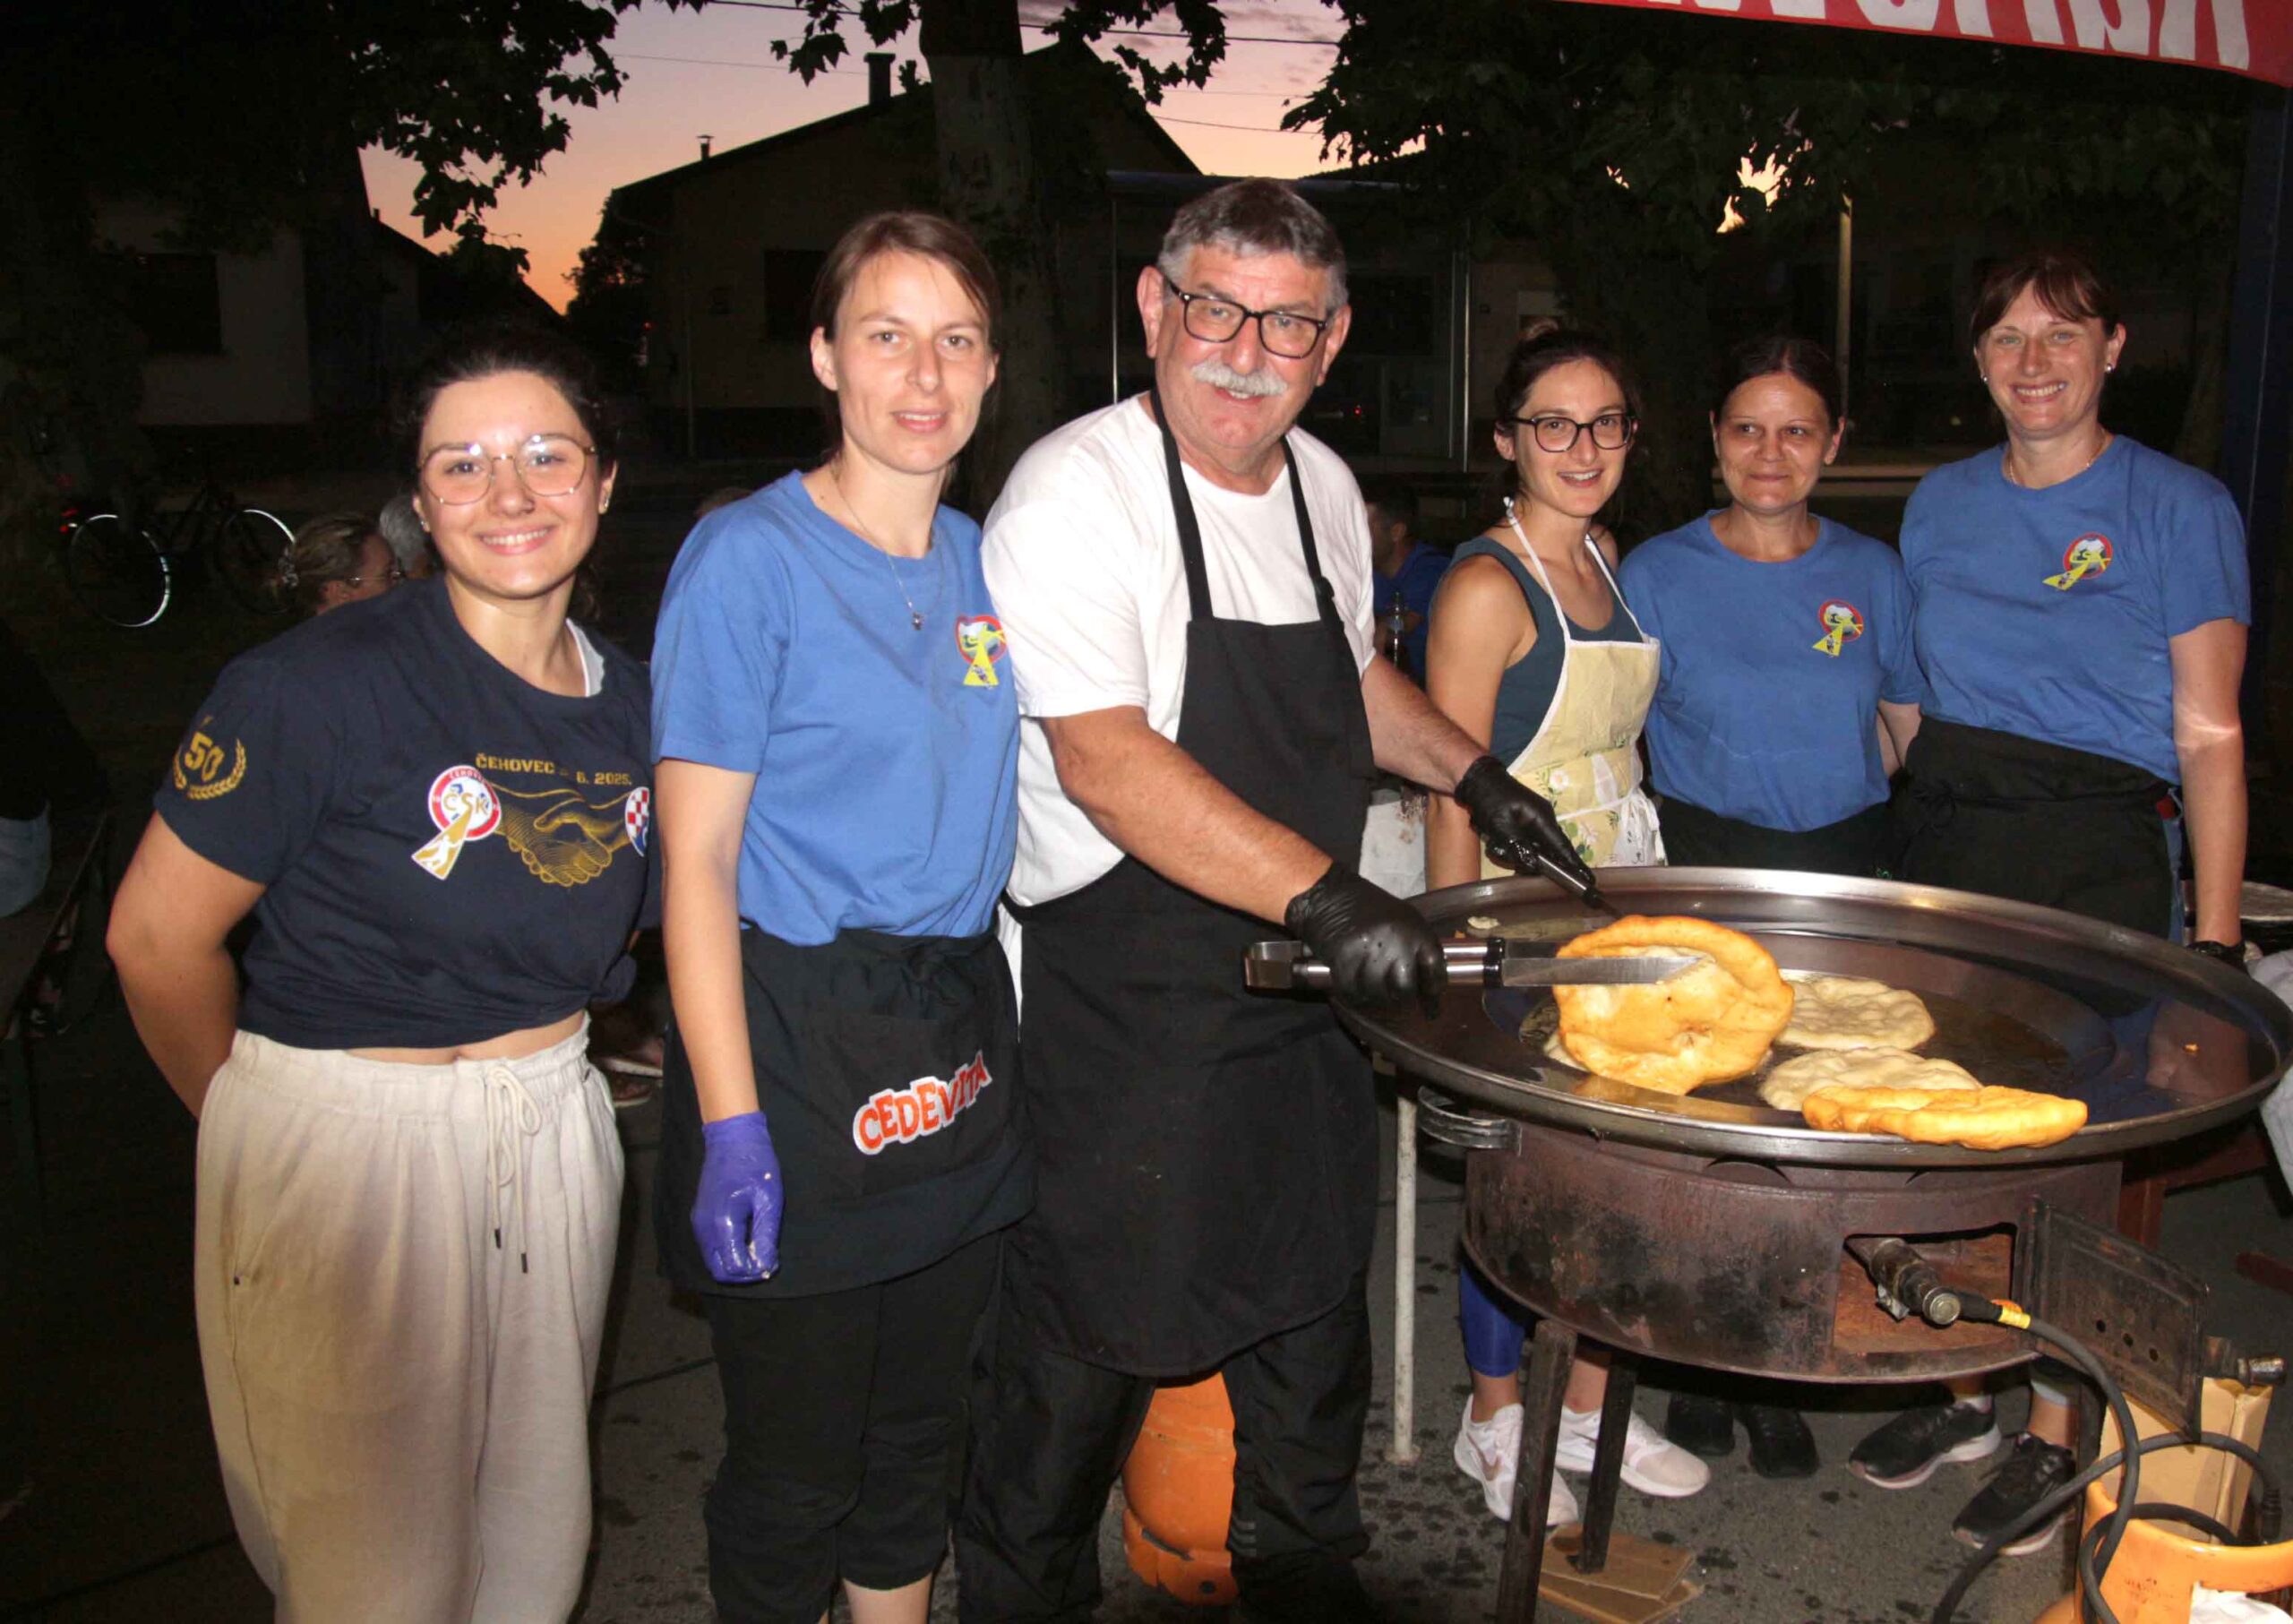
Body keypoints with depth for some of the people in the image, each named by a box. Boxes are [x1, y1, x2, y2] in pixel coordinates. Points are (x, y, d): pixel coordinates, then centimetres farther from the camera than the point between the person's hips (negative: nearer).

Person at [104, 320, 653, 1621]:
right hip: (341, 1156, -5)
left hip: (555, 1139, 5)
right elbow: (158, 939, -9)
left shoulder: (635, 704, 2)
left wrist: (518, 1067, 10)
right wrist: (262, 1116, 2)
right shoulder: (321, 687, -16)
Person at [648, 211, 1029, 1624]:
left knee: (921, 1428, 20)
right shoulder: (748, 560, -11)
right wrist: (730, 1120, -18)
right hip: (796, 1043, -6)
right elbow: (698, 857, -13)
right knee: (795, 1468, 7)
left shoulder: (987, 564, 7)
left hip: (961, 1048, 6)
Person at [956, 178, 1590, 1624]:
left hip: (1307, 979, 7)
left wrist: (1471, 771, 11)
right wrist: (1326, 895, -33)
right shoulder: (1076, 494, -18)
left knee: (1314, 1299, 19)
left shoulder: (1324, 488, 6)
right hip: (1125, 1007, -7)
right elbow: (1104, 759, -27)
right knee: (1093, 1334, 5)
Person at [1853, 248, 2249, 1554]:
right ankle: (1963, 1388, 27)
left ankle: (2056, 1432, 18)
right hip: (1945, 843, 4)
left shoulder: (2181, 507, -3)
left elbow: (2209, 737, -6)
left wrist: (2217, 940, -11)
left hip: (2101, 856, -4)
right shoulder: (1941, 504, 10)